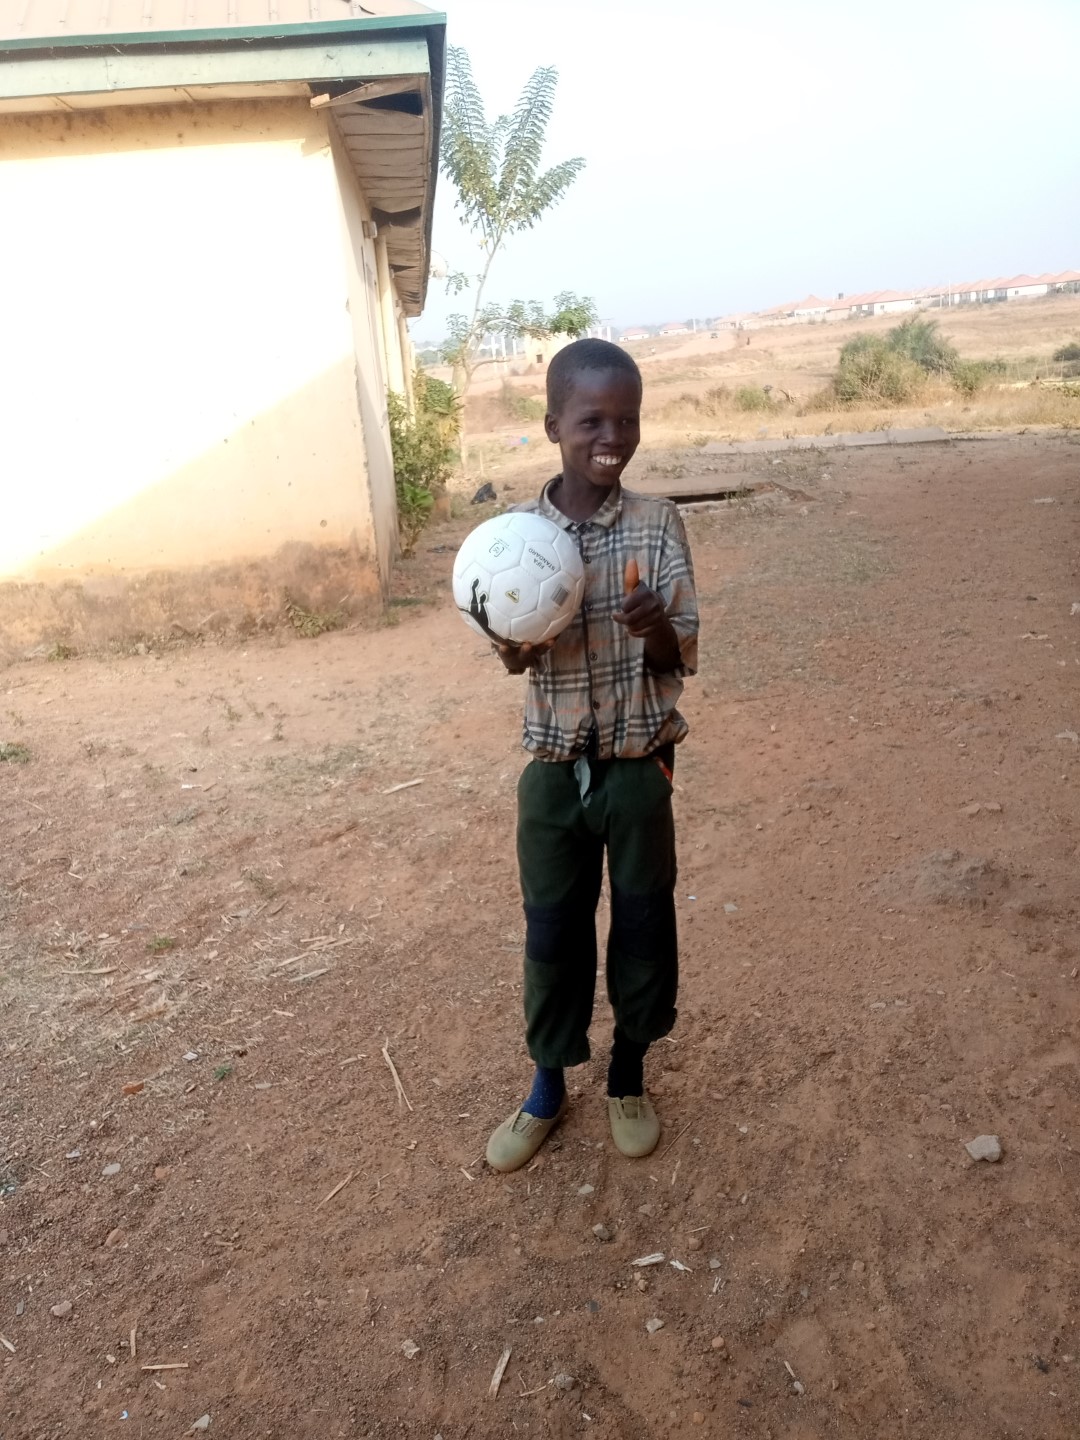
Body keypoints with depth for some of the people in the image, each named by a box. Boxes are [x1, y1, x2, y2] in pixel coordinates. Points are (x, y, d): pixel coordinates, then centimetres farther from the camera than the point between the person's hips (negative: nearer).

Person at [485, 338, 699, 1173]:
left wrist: (655, 627, -30)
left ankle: (629, 1076, 39)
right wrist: (515, 644, -21)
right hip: (554, 769, 1)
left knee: (644, 923, 13)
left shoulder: (659, 524, -8)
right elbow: (516, 656, 2)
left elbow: (683, 659, -7)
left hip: (640, 765, 0)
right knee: (552, 932, 13)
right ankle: (549, 1088, 36)